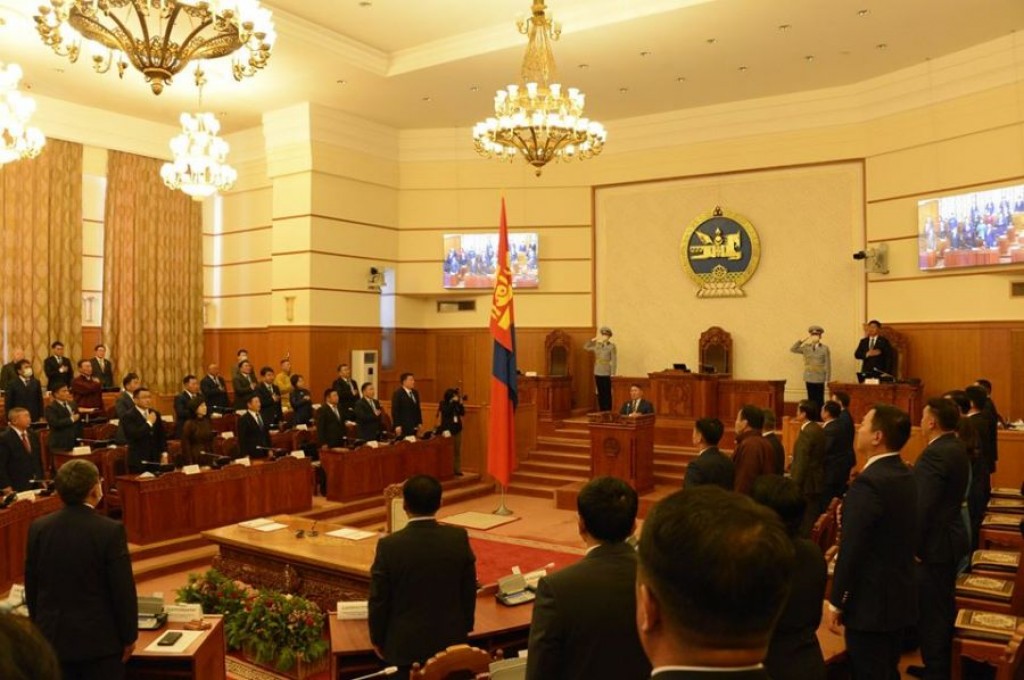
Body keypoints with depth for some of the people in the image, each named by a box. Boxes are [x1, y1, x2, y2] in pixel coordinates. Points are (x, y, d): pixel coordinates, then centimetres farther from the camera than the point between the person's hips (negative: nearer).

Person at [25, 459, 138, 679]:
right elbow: (123, 589, -14)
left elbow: (31, 586, 6)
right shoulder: (110, 530, -18)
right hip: (99, 638, -4)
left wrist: (40, 628, 19)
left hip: (53, 636, 5)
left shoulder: (38, 528, -3)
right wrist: (129, 636, -2)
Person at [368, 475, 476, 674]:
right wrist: (465, 627, 15)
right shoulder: (459, 538, -12)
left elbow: (379, 599, -10)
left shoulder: (389, 545, -20)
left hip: (405, 644, -2)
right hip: (451, 639, 2)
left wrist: (377, 639, 6)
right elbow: (469, 590, -1)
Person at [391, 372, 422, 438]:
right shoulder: (398, 393, -8)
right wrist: (397, 426, -17)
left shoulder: (415, 393, 13)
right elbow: (395, 411, -12)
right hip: (402, 426, -7)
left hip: (413, 427, 7)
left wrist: (419, 423, 14)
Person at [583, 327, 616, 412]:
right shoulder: (597, 345, 9)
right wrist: (593, 339, 3)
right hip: (597, 373, 5)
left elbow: (614, 360, -9)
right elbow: (585, 347, 13)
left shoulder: (611, 346, -6)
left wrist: (613, 374, -14)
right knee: (600, 394, 9)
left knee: (607, 394, -3)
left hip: (607, 374, -5)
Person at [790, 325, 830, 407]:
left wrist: (828, 379, -5)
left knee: (819, 399, -1)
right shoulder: (806, 347, 7)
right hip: (809, 378, 3)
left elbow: (828, 364, -2)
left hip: (820, 378, -3)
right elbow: (793, 349, -3)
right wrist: (802, 340, -7)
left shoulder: (825, 348, -2)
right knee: (811, 399, 6)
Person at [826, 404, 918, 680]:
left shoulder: (868, 483, -24)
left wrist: (835, 603, -14)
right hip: (900, 597, 9)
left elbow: (852, 551, -23)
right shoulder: (906, 476, 5)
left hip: (872, 602, -9)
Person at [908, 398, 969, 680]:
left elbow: (923, 506, -27)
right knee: (942, 608, 20)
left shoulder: (934, 454, -24)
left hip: (934, 544, -10)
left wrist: (913, 547, -18)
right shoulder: (956, 448, 8)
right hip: (949, 539, 10)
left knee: (930, 612, 1)